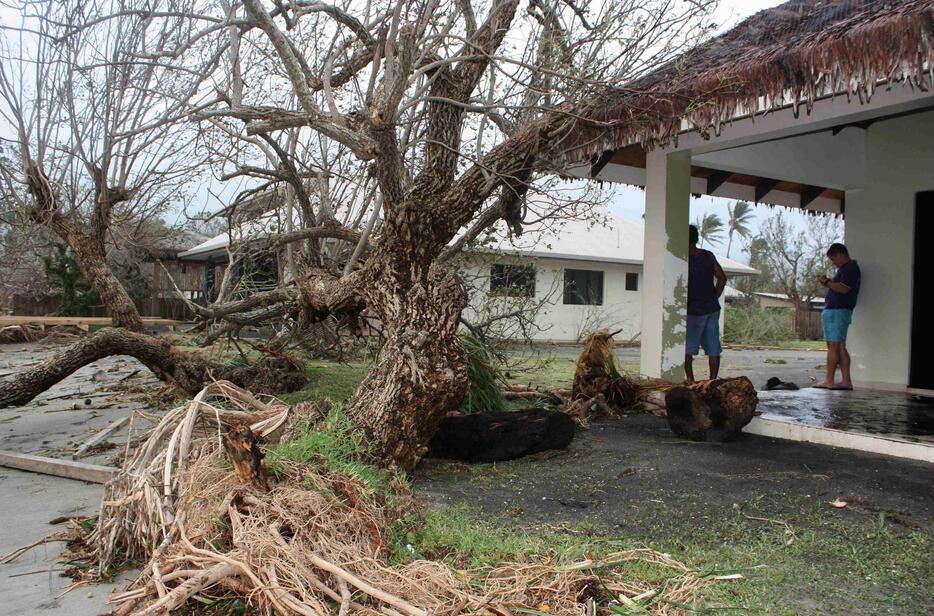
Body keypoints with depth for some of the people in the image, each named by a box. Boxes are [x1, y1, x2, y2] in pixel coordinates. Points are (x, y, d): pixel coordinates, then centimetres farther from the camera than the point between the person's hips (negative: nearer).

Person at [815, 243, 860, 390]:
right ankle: (846, 381, 9)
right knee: (840, 347, 9)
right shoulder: (846, 268, 23)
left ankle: (829, 381, -7)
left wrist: (827, 282, -11)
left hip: (837, 311, -11)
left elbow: (843, 288, -21)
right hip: (839, 311, 11)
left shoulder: (851, 268, -10)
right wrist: (827, 283, 7)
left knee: (833, 346, -9)